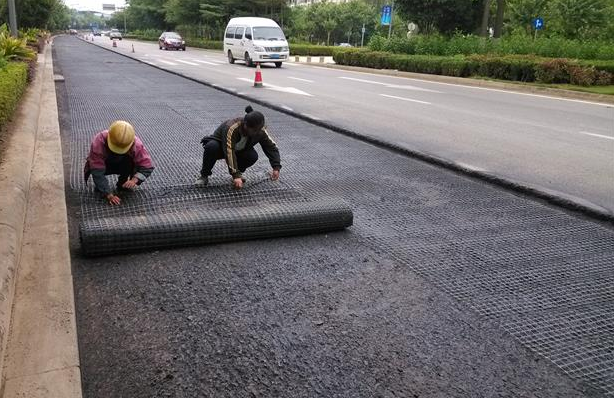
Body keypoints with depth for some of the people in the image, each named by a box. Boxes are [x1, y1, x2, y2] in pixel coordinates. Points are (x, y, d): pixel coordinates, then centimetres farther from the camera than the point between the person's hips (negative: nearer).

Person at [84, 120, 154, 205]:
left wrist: (134, 180, -44)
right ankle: (100, 185, -3)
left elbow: (148, 166, -27)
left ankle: (123, 183, -4)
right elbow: (97, 172, -36)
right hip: (102, 166, -1)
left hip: (124, 166, 2)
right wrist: (109, 195, -40)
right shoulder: (99, 142, -36)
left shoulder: (136, 144, -31)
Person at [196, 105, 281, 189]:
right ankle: (204, 176, -16)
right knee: (211, 147, -38)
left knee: (253, 156, -28)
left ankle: (238, 172, 2)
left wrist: (276, 167, -29)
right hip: (220, 147, -4)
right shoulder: (232, 128, -37)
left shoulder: (260, 131, -22)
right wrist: (235, 175, -46)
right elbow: (229, 152, -42)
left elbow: (271, 146, -15)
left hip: (239, 151, 4)